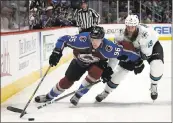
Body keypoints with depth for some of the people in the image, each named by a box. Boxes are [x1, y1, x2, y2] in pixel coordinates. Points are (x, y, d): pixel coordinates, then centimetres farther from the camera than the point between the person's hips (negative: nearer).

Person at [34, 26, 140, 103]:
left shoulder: (107, 47, -38)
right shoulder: (82, 39, -40)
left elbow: (123, 50, -29)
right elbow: (64, 39, -31)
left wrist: (137, 59, -24)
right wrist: (57, 53, -36)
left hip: (97, 62, 0)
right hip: (80, 61, 0)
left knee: (95, 73, -31)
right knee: (68, 80, 1)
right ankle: (49, 96, 25)